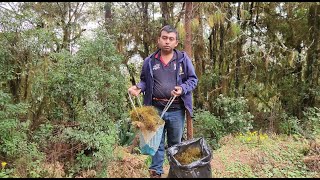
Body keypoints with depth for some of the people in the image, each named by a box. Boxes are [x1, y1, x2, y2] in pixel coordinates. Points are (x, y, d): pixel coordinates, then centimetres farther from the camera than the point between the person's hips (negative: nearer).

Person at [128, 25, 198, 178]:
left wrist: (183, 89, -16)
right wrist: (138, 88, -7)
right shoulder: (149, 61, 3)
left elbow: (193, 79, 3)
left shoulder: (183, 59, -1)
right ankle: (156, 172, 26)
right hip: (156, 109, 1)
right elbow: (145, 81, 14)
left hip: (176, 110, -1)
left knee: (175, 143, 14)